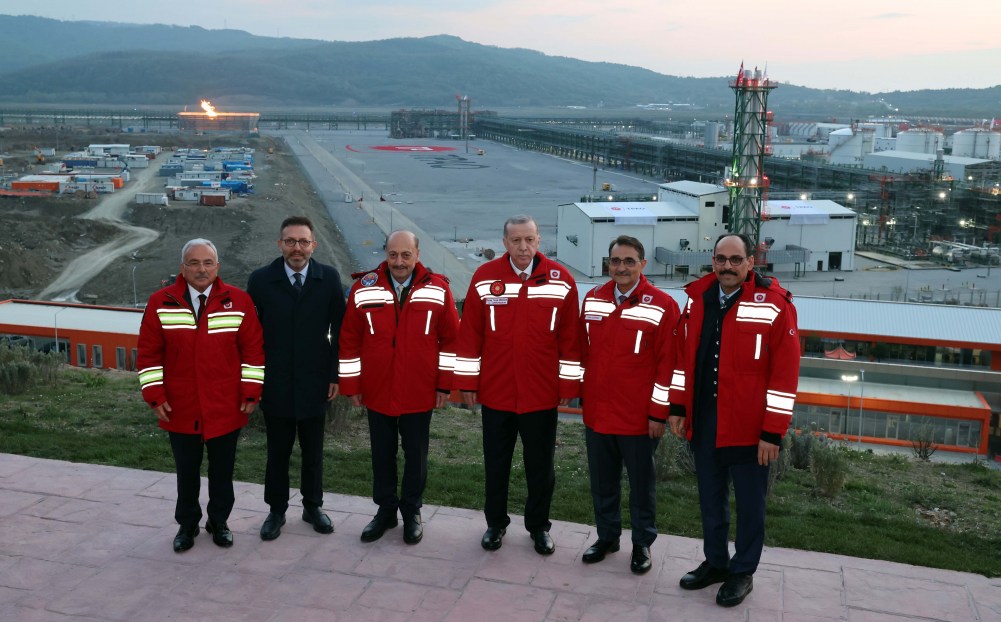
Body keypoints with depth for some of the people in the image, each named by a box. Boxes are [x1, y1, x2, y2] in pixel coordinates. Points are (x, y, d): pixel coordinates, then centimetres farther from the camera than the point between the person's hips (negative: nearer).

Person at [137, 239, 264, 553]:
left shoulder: (238, 300, -4)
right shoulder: (161, 302, -2)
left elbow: (253, 350, -1)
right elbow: (149, 353, 1)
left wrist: (250, 393, -4)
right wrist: (155, 395, -4)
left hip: (225, 408, 0)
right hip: (181, 409, 0)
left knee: (222, 470, 12)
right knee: (187, 471, 12)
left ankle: (218, 521, 31)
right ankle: (187, 524, 30)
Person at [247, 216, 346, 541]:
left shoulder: (329, 279, -5)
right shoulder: (261, 279, -5)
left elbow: (340, 330, 0)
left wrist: (335, 374, -2)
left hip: (315, 382, 1)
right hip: (275, 383, 0)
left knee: (313, 450, 14)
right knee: (277, 451, 12)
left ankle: (313, 506, 32)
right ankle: (276, 510, 28)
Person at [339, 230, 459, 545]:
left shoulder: (437, 289, -6)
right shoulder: (364, 288, -4)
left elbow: (450, 339, -1)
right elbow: (349, 340, 1)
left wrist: (444, 383, -2)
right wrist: (351, 384, 1)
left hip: (419, 394, -1)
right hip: (376, 392, 1)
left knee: (416, 455, 11)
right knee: (382, 455, 14)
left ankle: (412, 513, 28)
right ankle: (385, 510, 31)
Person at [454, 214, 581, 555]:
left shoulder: (561, 279, -5)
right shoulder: (485, 277, -5)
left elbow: (569, 336, -1)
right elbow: (470, 333, -2)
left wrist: (569, 383, 0)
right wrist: (467, 380, -1)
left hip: (542, 393, 0)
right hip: (495, 391, 0)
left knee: (540, 465, 13)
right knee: (496, 463, 15)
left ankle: (539, 526, 32)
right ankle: (495, 523, 34)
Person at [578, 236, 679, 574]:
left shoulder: (662, 305, -10)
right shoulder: (592, 299, 4)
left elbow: (668, 363, -11)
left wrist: (659, 412, -11)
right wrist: (583, 392, 13)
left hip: (638, 417, -4)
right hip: (596, 412, 4)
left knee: (641, 483, 11)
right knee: (602, 481, 16)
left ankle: (642, 544, 27)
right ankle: (607, 536, 34)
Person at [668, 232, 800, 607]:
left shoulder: (774, 305, -13)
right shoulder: (697, 299, 5)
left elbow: (785, 373, -14)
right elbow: (683, 357, 12)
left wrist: (773, 431, -15)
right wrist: (678, 407, 9)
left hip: (748, 427, -5)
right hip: (703, 422, 5)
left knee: (749, 504, 11)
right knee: (710, 500, 18)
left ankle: (743, 573, 28)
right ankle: (715, 562, 36)